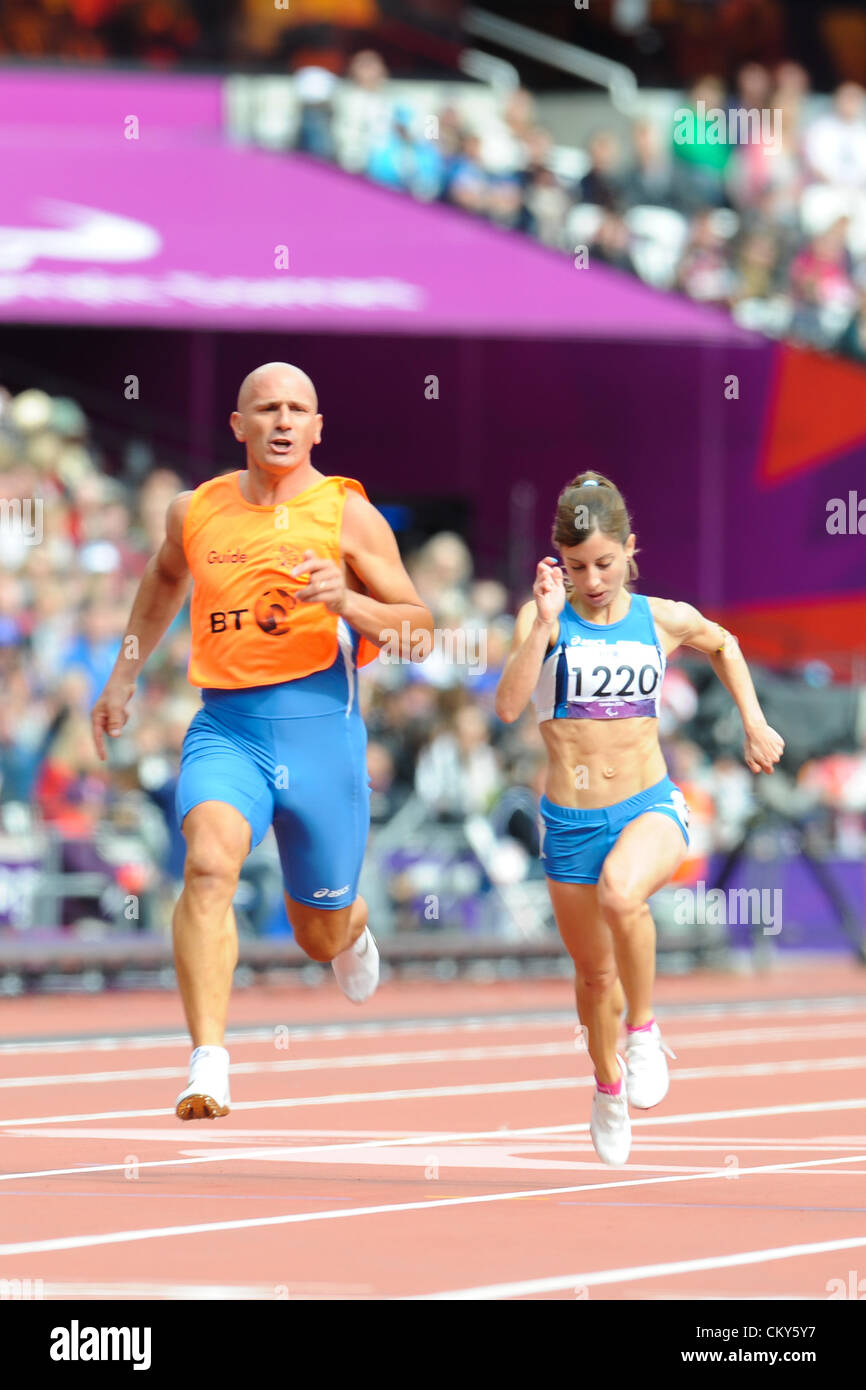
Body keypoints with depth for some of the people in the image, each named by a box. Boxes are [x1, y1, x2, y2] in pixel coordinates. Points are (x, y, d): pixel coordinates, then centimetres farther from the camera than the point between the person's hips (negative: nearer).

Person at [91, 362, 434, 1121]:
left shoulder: (347, 513, 0)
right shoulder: (195, 512, 8)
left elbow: (418, 627, 1)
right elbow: (165, 580, 31)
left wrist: (347, 603, -18)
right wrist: (123, 679, 32)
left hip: (320, 724, -1)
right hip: (225, 725, 1)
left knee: (322, 935, 12)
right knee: (209, 864, -29)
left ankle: (351, 927, 53)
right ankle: (209, 1065, -34)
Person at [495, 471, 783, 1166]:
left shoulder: (662, 619, 1)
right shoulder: (544, 619, -4)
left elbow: (723, 644, 24)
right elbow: (509, 704, -20)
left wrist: (755, 724, 17)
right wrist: (546, 625, -27)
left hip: (650, 808, -1)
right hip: (569, 822, 1)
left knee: (620, 892, -36)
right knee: (595, 972, 14)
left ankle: (644, 1031, -12)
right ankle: (609, 1087, 44)